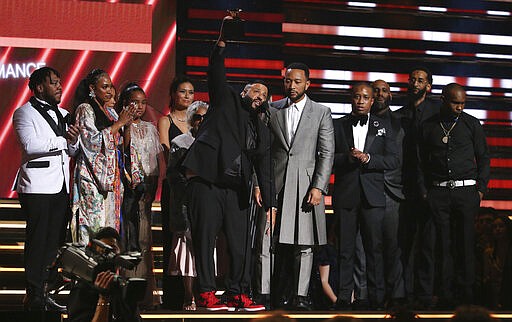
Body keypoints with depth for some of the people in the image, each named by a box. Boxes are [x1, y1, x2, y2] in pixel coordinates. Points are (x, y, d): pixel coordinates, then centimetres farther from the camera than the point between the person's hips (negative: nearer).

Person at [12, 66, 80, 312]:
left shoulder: (63, 114, 20)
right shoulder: (25, 113, -3)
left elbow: (72, 152, 23)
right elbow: (30, 144, -19)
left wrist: (74, 141, 0)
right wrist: (63, 139, -12)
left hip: (61, 188, 7)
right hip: (37, 188, -7)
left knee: (55, 242, 7)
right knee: (37, 242, -5)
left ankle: (46, 292, 12)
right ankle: (34, 296, -1)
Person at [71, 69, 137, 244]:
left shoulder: (110, 111, 18)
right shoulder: (85, 109, -4)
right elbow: (92, 141, -16)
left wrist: (126, 123, 7)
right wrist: (119, 123, -12)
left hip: (111, 177, 8)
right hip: (92, 176, -8)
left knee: (111, 224, 4)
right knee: (94, 223, -11)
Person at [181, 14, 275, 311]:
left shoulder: (262, 131, 20)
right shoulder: (226, 101, 12)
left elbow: (264, 169, 15)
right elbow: (216, 73, -4)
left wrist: (270, 204, 5)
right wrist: (222, 41, -19)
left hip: (236, 189, 4)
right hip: (206, 182, -4)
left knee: (241, 244, 0)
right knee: (205, 239, -3)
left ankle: (238, 294, 6)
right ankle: (207, 293, 0)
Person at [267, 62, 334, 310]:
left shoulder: (321, 112, 7)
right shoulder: (272, 110, 11)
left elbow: (327, 153, 2)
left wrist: (318, 187, -7)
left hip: (306, 185, -1)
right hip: (276, 185, 1)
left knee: (304, 243, -3)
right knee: (277, 243, -1)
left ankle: (299, 296, 0)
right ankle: (279, 295, 5)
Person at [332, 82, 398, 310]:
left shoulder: (383, 127, 12)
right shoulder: (337, 126, 11)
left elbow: (393, 160, 4)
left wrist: (367, 158, -10)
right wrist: (347, 158, -13)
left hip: (372, 196, 0)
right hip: (345, 195, 0)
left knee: (374, 248, -2)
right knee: (345, 250, 0)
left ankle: (376, 299, 1)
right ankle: (343, 298, 3)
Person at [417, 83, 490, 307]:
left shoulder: (471, 124, 8)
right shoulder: (428, 126, 9)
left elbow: (483, 158, 10)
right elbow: (422, 162, 13)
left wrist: (481, 187, 1)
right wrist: (424, 190, 4)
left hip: (466, 190, -1)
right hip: (438, 192, 1)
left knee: (465, 244, -3)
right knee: (444, 244, 0)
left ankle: (466, 293, 2)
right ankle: (446, 295, 3)